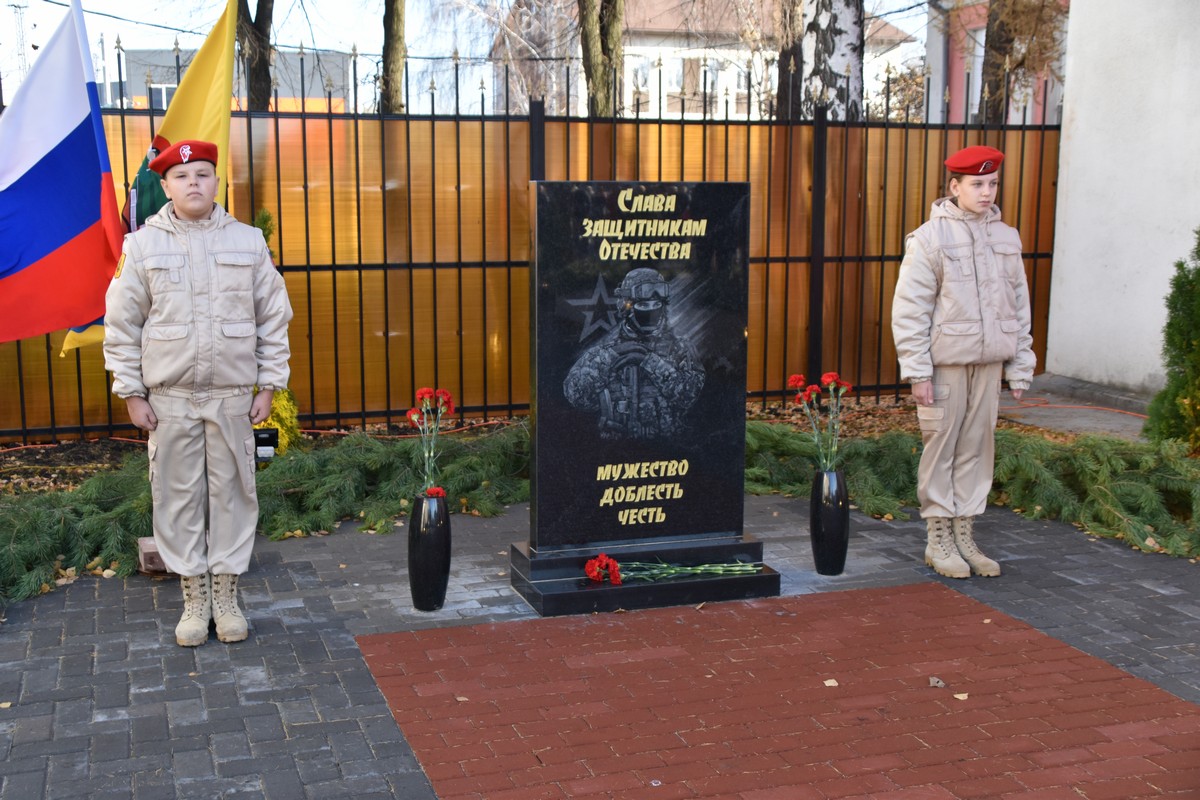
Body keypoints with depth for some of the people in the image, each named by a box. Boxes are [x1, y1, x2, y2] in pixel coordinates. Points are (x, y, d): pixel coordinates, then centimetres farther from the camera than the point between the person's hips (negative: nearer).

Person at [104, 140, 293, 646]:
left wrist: (268, 386, 2)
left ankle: (226, 597, 18)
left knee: (232, 492, 5)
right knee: (178, 496, 4)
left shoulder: (248, 242, 2)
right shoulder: (143, 245, 0)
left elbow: (273, 318, 5)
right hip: (169, 397, 0)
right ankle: (194, 600, 17)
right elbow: (121, 325, 2)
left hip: (233, 395, 1)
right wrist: (131, 393, -1)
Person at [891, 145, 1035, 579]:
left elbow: (1019, 305, 13)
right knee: (941, 448, 1)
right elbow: (909, 310, -9)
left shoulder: (1006, 237, 9)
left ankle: (964, 535, 20)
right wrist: (917, 370, -13)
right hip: (945, 363, -5)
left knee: (977, 448, 9)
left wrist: (1021, 366, 9)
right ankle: (938, 539, 13)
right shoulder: (930, 238, -7)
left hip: (988, 363, 5)